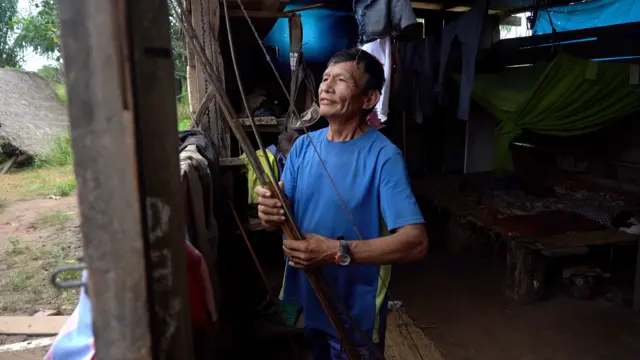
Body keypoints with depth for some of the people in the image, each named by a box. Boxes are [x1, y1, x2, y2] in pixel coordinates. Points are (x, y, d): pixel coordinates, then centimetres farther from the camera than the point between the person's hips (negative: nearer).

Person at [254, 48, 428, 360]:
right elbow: (286, 212, 0)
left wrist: (337, 252, -33)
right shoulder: (303, 145, -2)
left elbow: (415, 242, -27)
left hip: (356, 311, -5)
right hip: (308, 299, 6)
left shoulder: (383, 156, -21)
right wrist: (272, 212, -23)